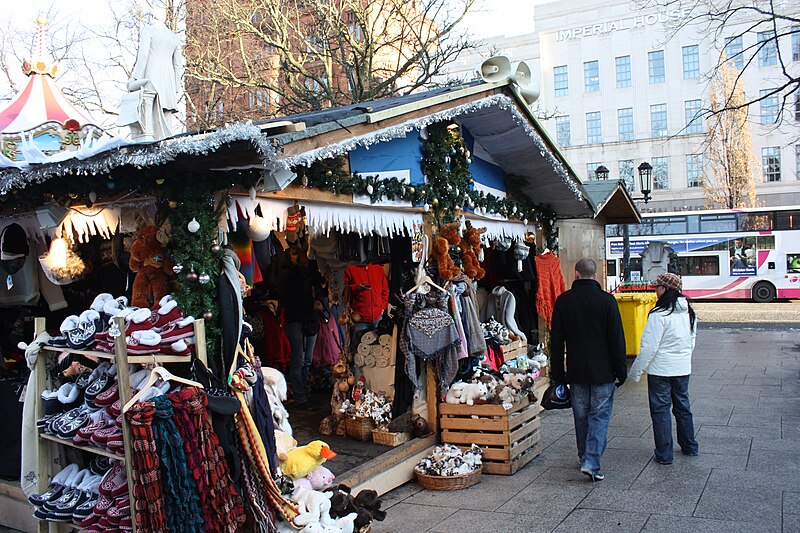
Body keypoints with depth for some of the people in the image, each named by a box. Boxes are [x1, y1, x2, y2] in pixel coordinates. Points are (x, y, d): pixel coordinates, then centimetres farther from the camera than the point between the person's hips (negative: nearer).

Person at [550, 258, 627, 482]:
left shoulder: (563, 301, -1)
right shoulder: (606, 300, -8)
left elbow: (556, 341, 2)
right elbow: (617, 339, -7)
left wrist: (558, 373, 9)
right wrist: (621, 370, 2)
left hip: (576, 372, 3)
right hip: (603, 371, -2)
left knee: (581, 416, 15)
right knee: (600, 416, 2)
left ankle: (585, 457, 27)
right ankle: (592, 462, -8)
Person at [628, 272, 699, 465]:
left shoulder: (659, 315, -19)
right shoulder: (689, 313, 3)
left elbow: (649, 347, -18)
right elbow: (691, 341, 15)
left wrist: (635, 371, -9)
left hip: (661, 369, -7)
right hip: (683, 369, 7)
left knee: (660, 409, 3)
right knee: (682, 406, 20)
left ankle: (664, 454, 7)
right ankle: (689, 446, 33)